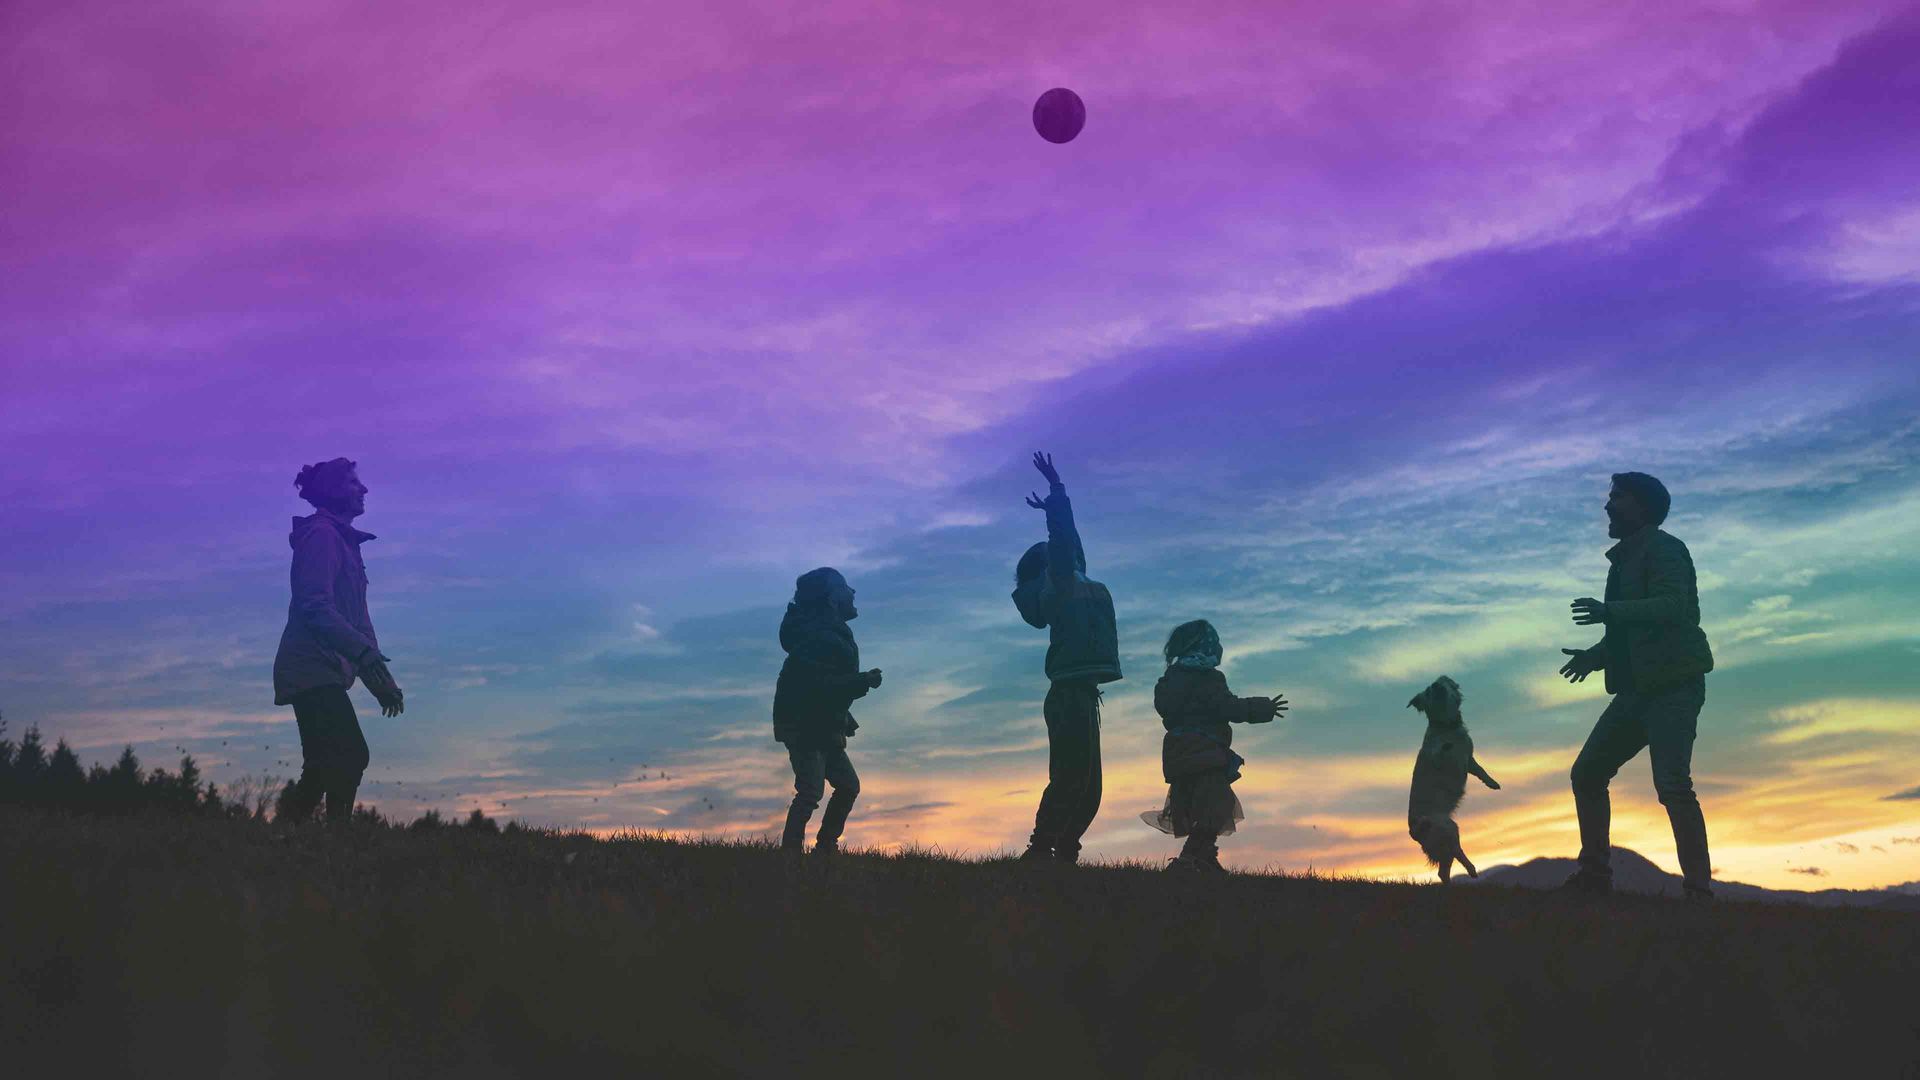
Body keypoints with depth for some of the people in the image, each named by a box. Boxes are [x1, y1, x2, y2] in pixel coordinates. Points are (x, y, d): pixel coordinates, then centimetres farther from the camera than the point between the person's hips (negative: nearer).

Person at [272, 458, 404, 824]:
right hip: (314, 670, -10)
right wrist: (367, 655, -26)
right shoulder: (321, 534, -8)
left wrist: (380, 675, 17)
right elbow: (316, 607, -20)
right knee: (350, 756, -18)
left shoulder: (343, 540, 22)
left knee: (325, 766, 10)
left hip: (324, 673, 10)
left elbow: (356, 615, 22)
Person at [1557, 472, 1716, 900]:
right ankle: (1594, 874, 12)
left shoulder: (1663, 548, -5)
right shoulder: (1626, 559, 22)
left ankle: (1699, 887, -15)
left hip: (1672, 685, -10)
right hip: (1639, 688, 10)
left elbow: (1673, 606, -22)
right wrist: (1595, 656, 14)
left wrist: (1610, 612, -27)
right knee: (1587, 773, 7)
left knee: (1672, 784, -18)